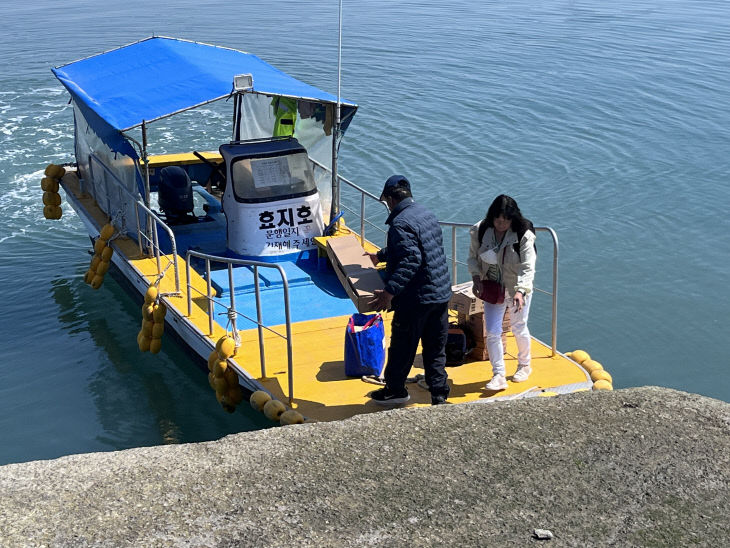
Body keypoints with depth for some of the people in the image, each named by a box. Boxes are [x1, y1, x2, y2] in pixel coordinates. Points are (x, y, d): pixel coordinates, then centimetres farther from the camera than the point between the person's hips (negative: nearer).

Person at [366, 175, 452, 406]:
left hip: (416, 298, -8)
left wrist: (389, 291, -29)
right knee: (435, 348, 13)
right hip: (441, 293, 8)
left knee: (402, 348, 10)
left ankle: (395, 390, 26)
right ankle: (439, 395, 13)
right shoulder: (426, 214, 12)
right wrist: (380, 256, 41)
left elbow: (410, 260, -29)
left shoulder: (401, 223, -18)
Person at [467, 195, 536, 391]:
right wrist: (476, 278, -14)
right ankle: (498, 376, 5)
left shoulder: (523, 235, -20)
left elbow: (527, 267, -23)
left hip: (518, 289, -3)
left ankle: (524, 365, 38)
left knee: (519, 328, 13)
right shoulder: (480, 231, -10)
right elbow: (473, 257, 3)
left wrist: (520, 292, -36)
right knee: (492, 332, -2)